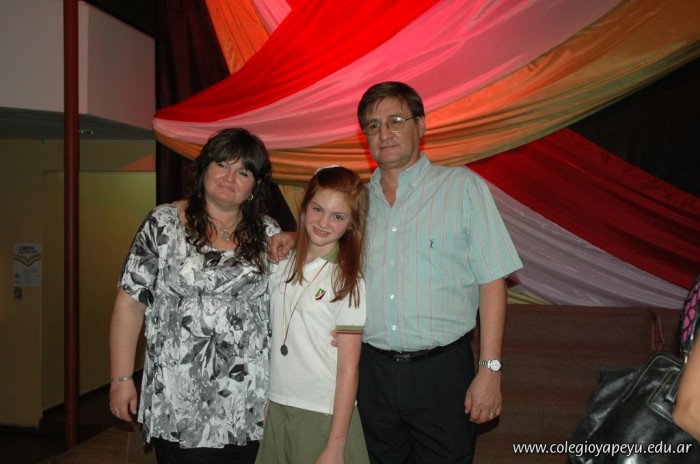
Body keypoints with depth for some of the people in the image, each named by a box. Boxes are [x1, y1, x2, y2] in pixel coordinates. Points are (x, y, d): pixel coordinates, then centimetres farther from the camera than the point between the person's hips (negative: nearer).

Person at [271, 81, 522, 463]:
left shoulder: (463, 187, -2)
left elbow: (491, 281, -5)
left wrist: (490, 369, -10)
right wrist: (293, 239, 4)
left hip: (441, 370, -3)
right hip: (373, 370, 4)